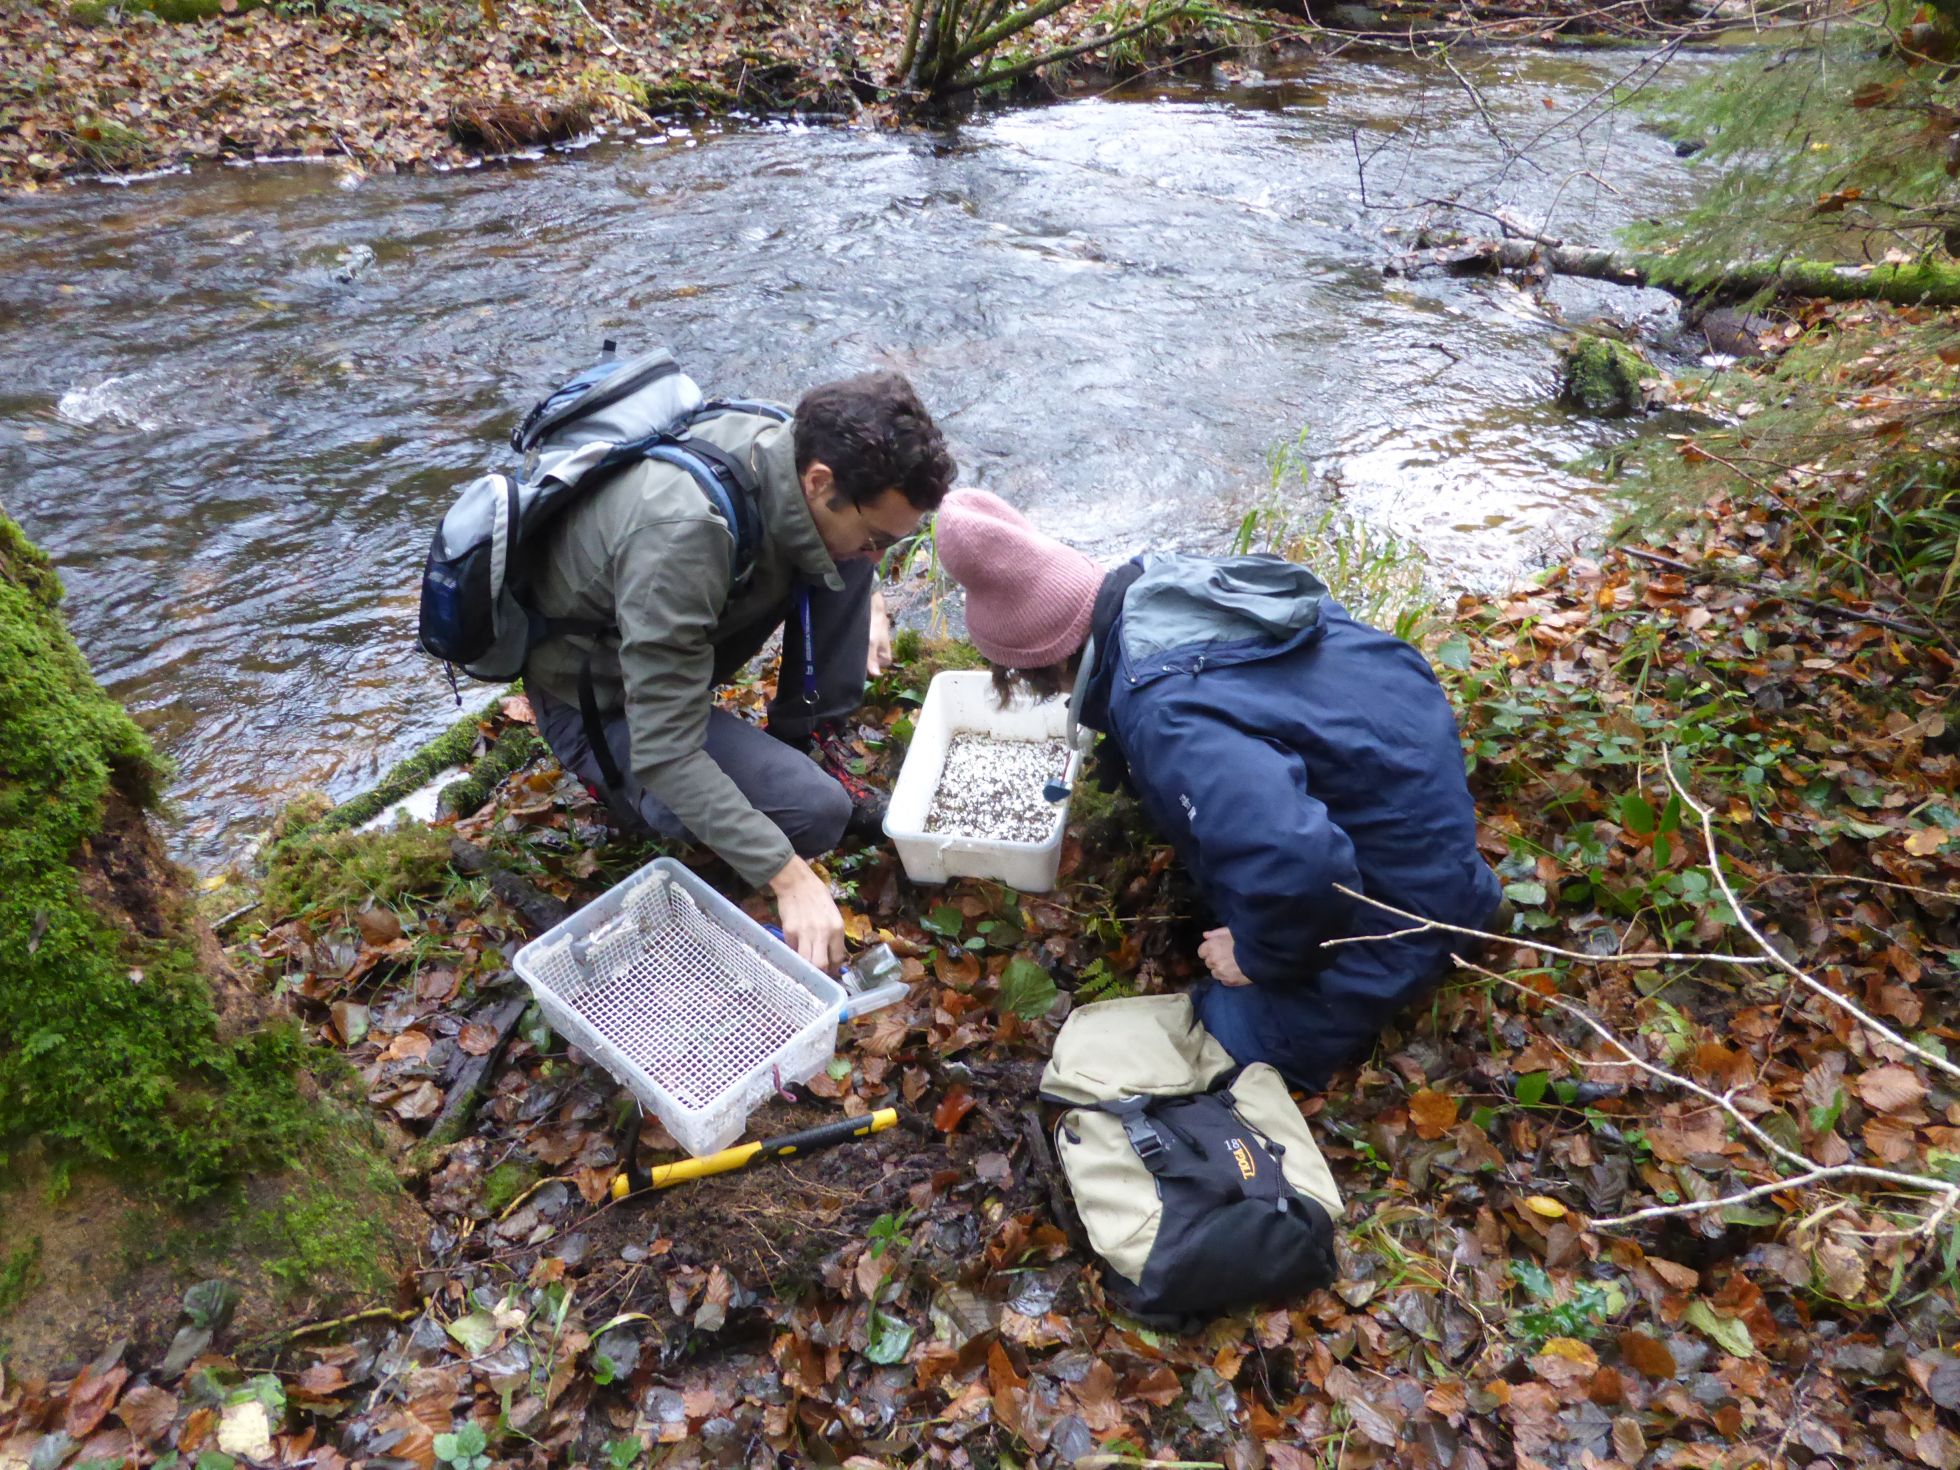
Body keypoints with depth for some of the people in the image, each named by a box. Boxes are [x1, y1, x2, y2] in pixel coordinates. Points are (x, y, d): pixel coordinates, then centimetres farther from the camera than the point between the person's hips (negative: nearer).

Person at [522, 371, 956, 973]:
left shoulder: (789, 447, -16)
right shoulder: (682, 536, -40)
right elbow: (666, 752, -37)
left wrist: (865, 600, 1)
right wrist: (789, 875, -37)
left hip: (687, 632, 7)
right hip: (600, 700, -7)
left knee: (846, 555, -13)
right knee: (815, 810, -25)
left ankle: (808, 741, -1)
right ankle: (621, 777, 0)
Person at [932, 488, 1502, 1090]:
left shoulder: (1161, 712, -34)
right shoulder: (1157, 582, -6)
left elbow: (1294, 869, -43)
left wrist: (1259, 954, -20)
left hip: (1399, 888, -9)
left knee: (1237, 1040, -5)